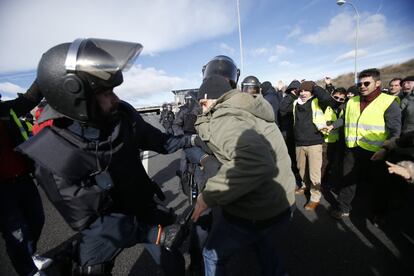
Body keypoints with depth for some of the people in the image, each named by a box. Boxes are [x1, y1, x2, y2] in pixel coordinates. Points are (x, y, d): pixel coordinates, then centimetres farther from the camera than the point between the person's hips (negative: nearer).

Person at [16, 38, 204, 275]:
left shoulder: (123, 115, -18)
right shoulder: (53, 159, -28)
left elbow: (159, 141, 1)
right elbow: (90, 222, -25)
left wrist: (193, 138, -3)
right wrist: (154, 233, -29)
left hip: (144, 209, 4)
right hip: (105, 231, -3)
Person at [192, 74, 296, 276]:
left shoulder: (223, 117, -22)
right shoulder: (249, 109, 8)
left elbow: (256, 163, -39)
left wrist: (209, 196, -31)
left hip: (250, 213, -8)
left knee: (213, 256, 21)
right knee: (260, 238, 40)